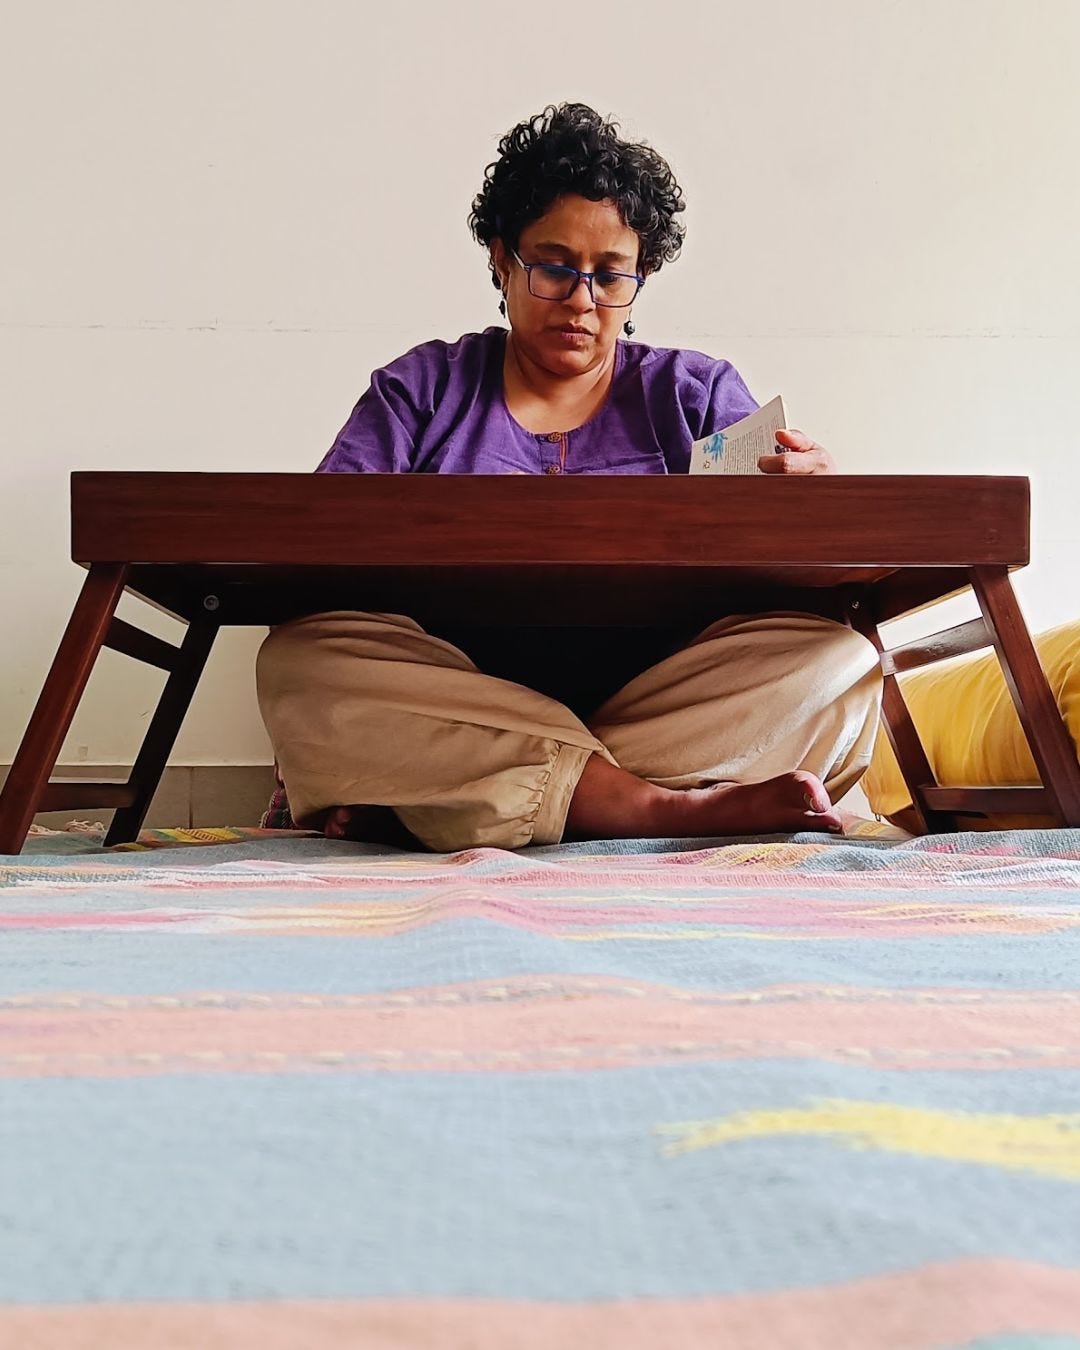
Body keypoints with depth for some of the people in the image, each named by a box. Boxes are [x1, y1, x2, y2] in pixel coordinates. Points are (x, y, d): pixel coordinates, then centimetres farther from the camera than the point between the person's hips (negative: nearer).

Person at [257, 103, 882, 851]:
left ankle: (420, 790, -25)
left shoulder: (697, 393, 17)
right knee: (301, 658, -28)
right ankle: (679, 809, -29)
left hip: (651, 695, 1)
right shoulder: (424, 388, 16)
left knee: (840, 663, -24)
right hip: (460, 697, 0)